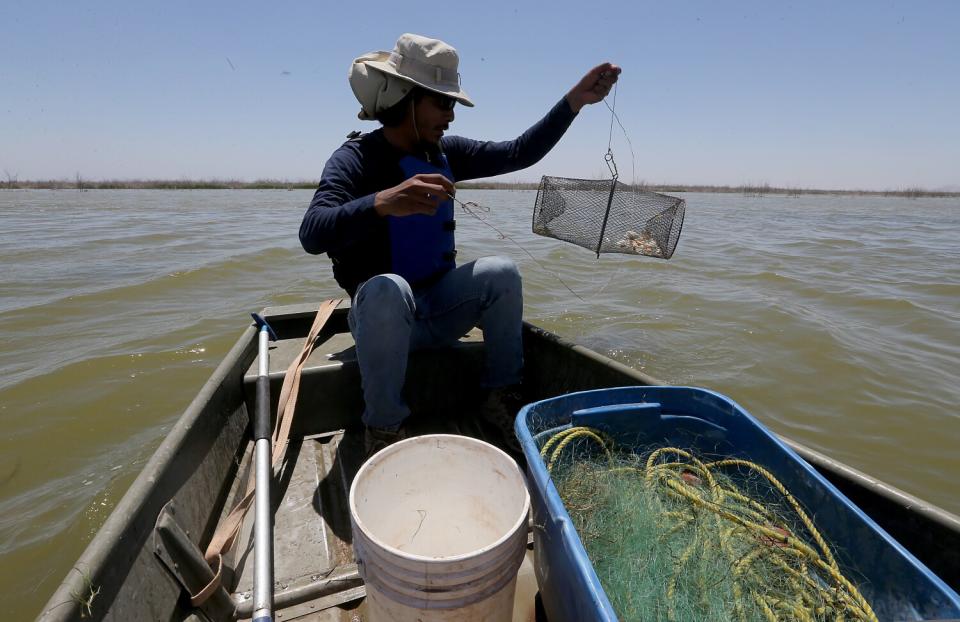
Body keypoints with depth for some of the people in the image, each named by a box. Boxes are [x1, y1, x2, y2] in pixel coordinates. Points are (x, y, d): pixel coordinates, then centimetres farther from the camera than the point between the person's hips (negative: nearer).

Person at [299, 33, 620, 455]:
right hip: (380, 309, -4)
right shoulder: (355, 159, -13)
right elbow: (312, 234, -29)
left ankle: (500, 399, -7)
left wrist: (574, 101, -3)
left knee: (502, 272, -19)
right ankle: (382, 430, -19)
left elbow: (519, 153, 5)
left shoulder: (445, 152, 4)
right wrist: (383, 203, -46)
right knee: (388, 289, -37)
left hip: (438, 306, 5)